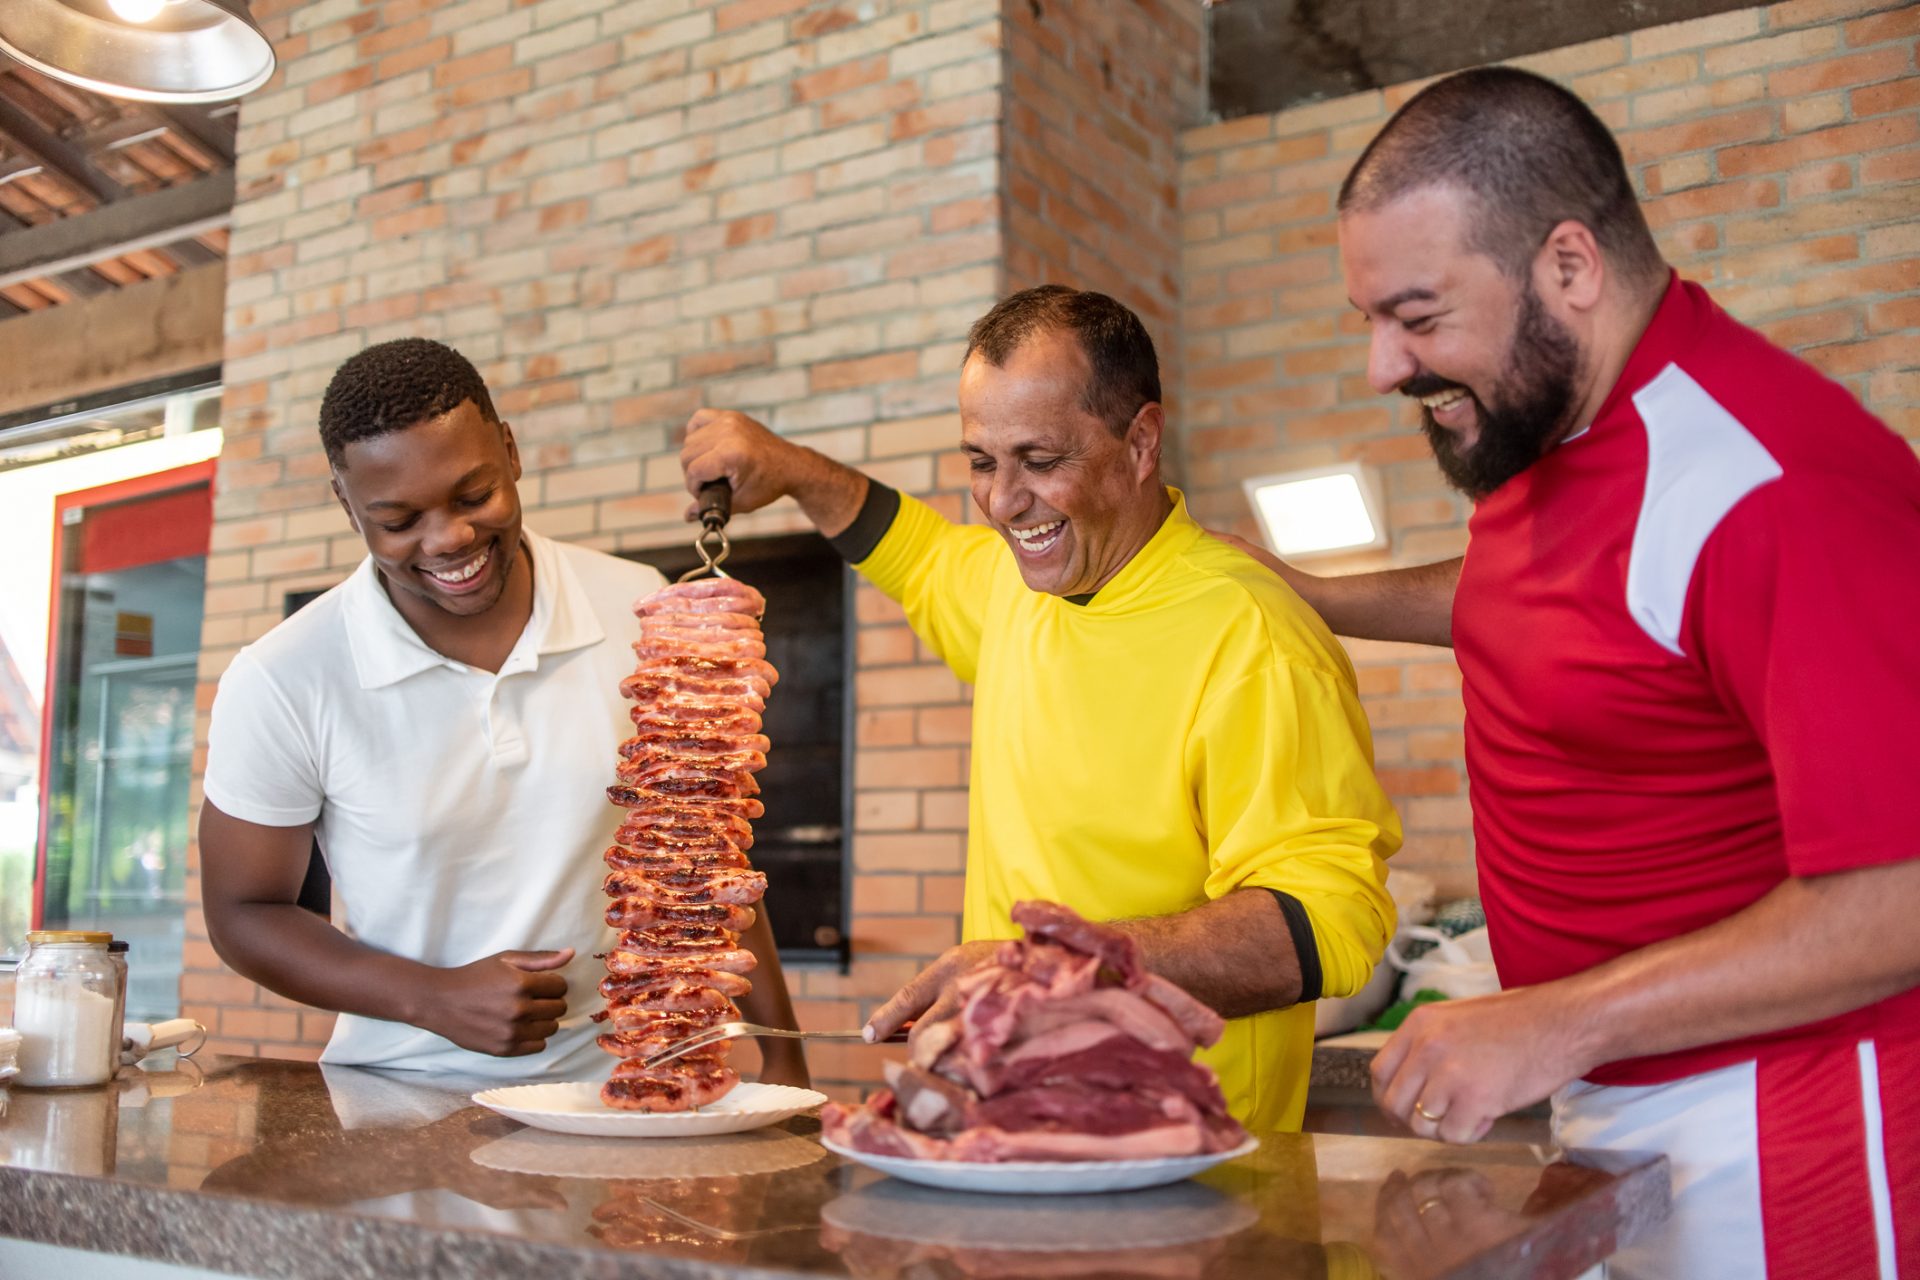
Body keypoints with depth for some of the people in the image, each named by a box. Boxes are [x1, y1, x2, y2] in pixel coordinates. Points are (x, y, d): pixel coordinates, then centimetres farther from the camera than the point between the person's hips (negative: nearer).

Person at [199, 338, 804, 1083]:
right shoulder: (281, 685, -10)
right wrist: (435, 999, -13)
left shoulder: (639, 614, -4)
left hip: (622, 1080, 1)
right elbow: (243, 914, 1)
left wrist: (782, 1060, 5)